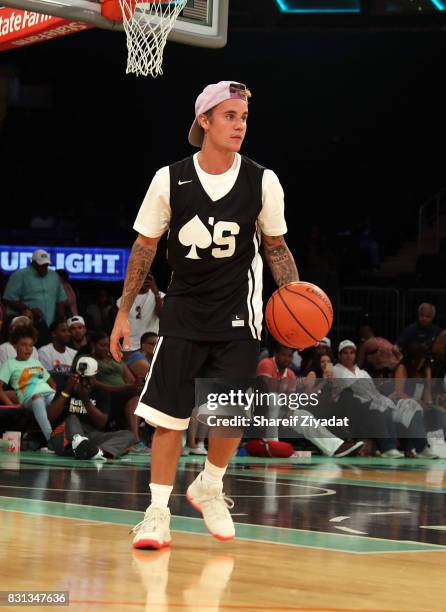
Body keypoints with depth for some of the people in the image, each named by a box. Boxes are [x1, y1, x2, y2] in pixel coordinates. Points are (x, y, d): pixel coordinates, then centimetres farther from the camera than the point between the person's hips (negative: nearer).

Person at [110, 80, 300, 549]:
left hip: (237, 313, 0)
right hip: (184, 311, 0)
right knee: (169, 414, -3)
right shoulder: (170, 180, -8)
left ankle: (209, 487, 22)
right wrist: (123, 312, 1)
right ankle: (158, 510, 7)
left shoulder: (262, 182, -6)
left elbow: (275, 247, 7)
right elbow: (145, 247, 3)